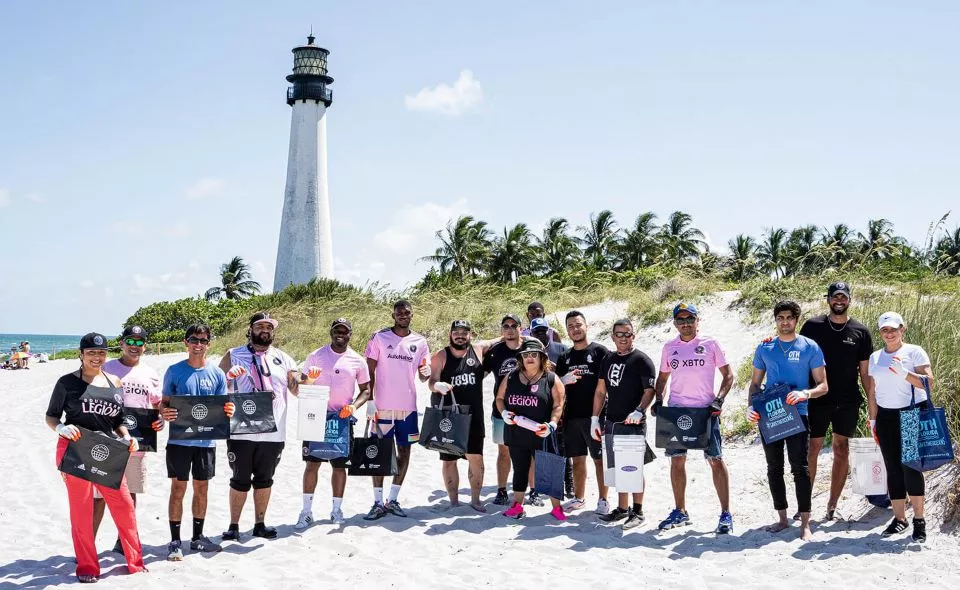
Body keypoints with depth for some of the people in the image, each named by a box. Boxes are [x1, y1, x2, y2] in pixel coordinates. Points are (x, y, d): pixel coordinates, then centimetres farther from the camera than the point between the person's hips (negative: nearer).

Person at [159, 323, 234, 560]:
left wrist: (228, 411, -14)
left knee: (202, 488, 11)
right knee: (178, 488, 0)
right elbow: (164, 402, 3)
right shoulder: (174, 371, -1)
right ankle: (174, 541, 8)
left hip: (206, 441, 3)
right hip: (179, 440, -2)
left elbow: (223, 407, 9)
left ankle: (198, 537, 24)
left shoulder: (217, 374, 4)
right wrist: (164, 412, -20)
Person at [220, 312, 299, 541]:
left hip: (273, 432, 3)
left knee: (265, 479, 12)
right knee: (240, 480, 3)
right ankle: (233, 526, 14)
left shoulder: (283, 358, 11)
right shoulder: (233, 356, 5)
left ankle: (260, 524, 23)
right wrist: (228, 377, -21)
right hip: (241, 431, -2)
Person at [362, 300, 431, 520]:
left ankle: (393, 500, 18)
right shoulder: (379, 338, -2)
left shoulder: (419, 342, 6)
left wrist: (426, 372, -15)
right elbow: (370, 371, -2)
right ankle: (378, 502, 5)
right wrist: (369, 400, -11)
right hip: (383, 406, -3)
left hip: (408, 406, 3)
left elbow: (423, 374, 9)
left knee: (404, 450, 7)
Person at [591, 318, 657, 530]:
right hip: (611, 422, 6)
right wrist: (595, 420, 12)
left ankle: (637, 511, 5)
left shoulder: (642, 360, -5)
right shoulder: (608, 359, 13)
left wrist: (638, 412, -29)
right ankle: (622, 508, 22)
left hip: (634, 423, -6)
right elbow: (600, 391, 17)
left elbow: (649, 391, -13)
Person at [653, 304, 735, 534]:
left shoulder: (710, 344, 1)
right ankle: (680, 511, 18)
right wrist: (658, 400, 4)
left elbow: (728, 375, 2)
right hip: (676, 411, 4)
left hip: (705, 411, -3)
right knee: (677, 460, 6)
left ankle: (726, 513, 2)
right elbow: (662, 378, 20)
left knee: (716, 460, -4)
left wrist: (719, 400, -11)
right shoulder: (669, 348, 10)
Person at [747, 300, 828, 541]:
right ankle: (783, 518, 21)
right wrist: (752, 405, -4)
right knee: (774, 468, 9)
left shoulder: (810, 347, 1)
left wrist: (805, 394, -20)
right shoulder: (764, 348, 10)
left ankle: (805, 523, -2)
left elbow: (823, 386, 0)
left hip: (796, 414, -4)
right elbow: (755, 383, 15)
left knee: (800, 467, -7)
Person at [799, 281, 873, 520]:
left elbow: (865, 371, 6)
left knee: (842, 449, 6)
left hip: (848, 402, 1)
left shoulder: (860, 331, 4)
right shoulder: (812, 326, 1)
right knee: (812, 448, 0)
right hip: (817, 399, -1)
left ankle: (832, 505, 14)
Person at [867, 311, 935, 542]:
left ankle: (919, 519, 0)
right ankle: (899, 518, 12)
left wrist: (904, 373, -23)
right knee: (893, 469, 5)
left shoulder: (914, 352, -2)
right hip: (886, 417, 4)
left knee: (910, 466, -8)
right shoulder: (875, 358, 11)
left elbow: (929, 382, -11)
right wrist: (873, 420, 9)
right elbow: (872, 392, 13)